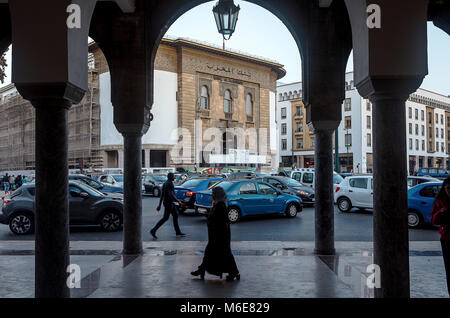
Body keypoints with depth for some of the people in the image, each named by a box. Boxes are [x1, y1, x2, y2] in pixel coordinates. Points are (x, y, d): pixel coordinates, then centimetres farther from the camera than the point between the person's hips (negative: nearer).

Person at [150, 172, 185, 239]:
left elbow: (161, 195, 14)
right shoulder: (170, 184, -17)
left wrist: (159, 205, 15)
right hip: (168, 203, -10)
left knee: (175, 215, 12)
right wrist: (178, 201, -13)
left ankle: (178, 232, 16)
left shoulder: (165, 183, 13)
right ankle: (153, 230, -3)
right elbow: (171, 195, -24)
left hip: (171, 203, 10)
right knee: (165, 218, -6)